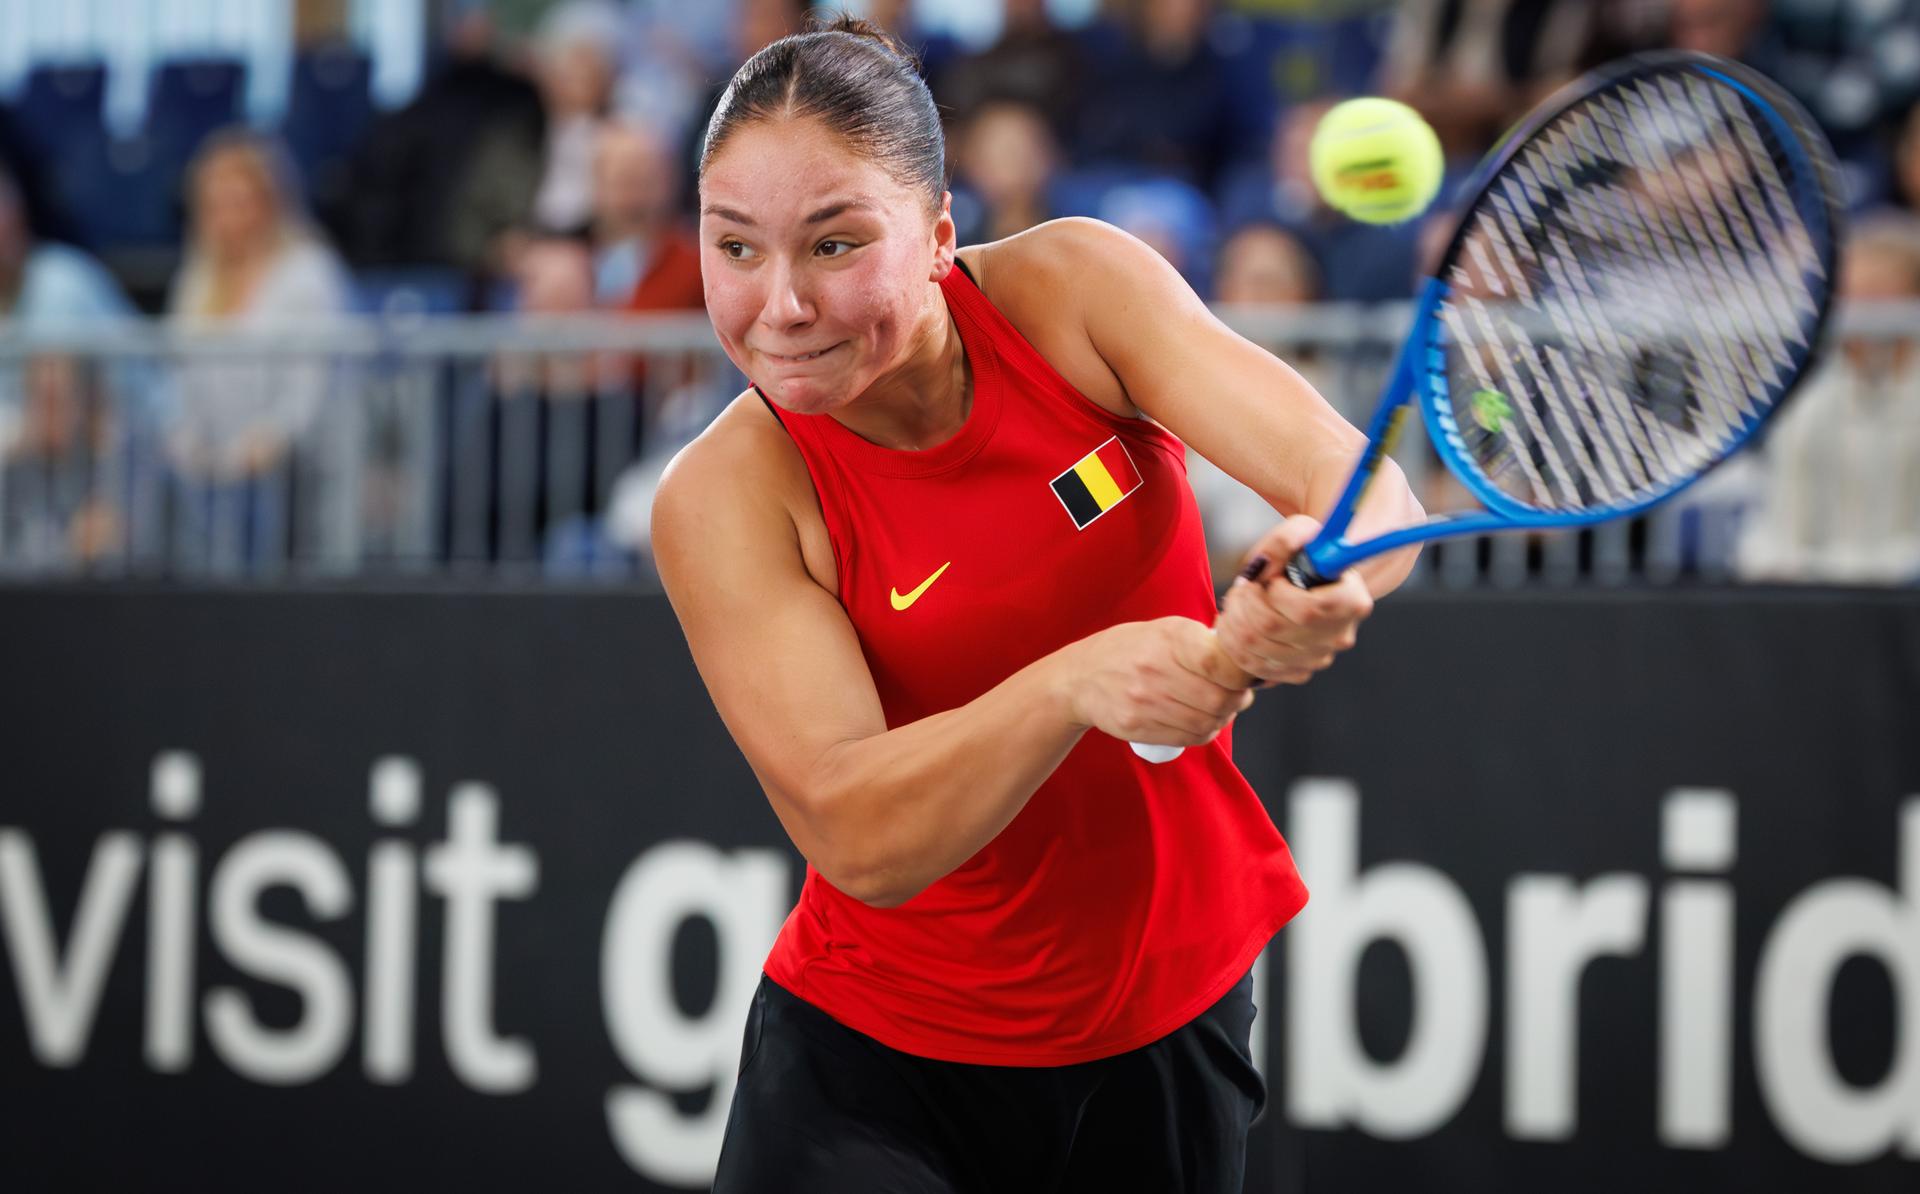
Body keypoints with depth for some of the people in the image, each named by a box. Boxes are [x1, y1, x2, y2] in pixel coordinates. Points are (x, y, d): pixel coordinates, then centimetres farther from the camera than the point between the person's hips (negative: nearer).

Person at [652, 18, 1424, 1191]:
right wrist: (1074, 682, -42)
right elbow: (856, 840, -27)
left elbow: (1364, 485, -21)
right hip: (871, 1058, -2)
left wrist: (1318, 584, -45)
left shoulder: (1071, 288, -13)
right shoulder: (724, 498, -18)